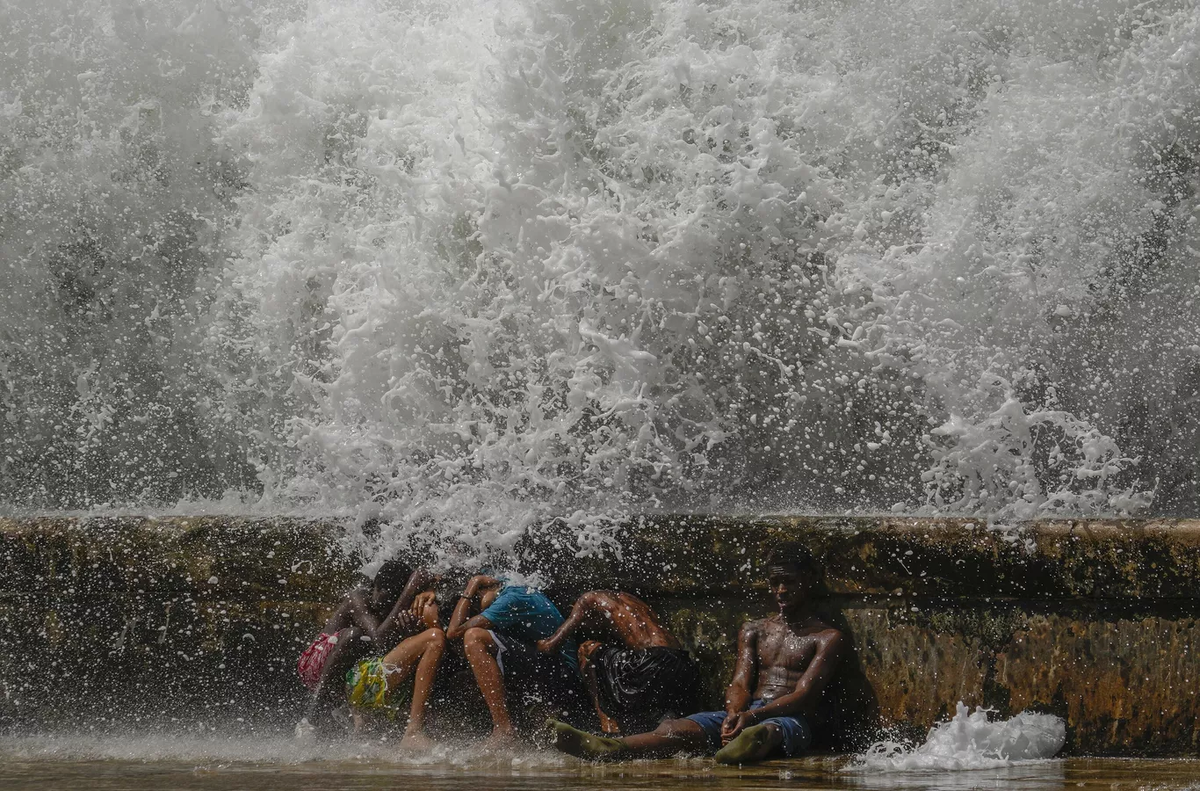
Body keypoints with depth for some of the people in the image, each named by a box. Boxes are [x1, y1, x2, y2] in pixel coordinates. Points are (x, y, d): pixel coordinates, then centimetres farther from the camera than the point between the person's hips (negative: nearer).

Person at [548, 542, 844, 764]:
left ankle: (755, 743, -87)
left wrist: (753, 716, -23)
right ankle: (606, 748, -59)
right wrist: (734, 714, -15)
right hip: (745, 714, 5)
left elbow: (804, 695, -4)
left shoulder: (827, 638, 11)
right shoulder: (753, 631, 28)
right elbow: (740, 684, 12)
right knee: (676, 728, -28)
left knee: (770, 729, -46)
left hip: (790, 719, -5)